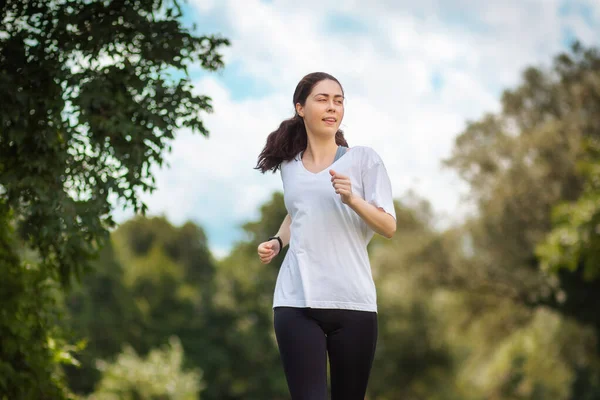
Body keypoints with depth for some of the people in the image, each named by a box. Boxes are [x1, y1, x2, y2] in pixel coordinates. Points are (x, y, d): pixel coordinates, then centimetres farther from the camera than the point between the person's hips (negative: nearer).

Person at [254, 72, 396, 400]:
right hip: (296, 303, 1)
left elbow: (389, 227, -1)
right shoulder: (289, 166, 12)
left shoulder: (363, 158, 3)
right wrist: (277, 241, 14)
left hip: (352, 302, -1)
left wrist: (351, 199, -16)